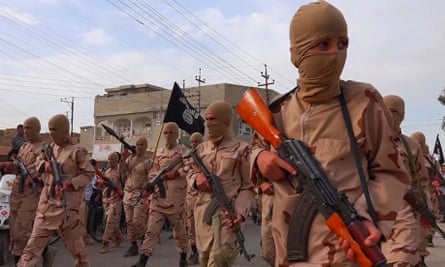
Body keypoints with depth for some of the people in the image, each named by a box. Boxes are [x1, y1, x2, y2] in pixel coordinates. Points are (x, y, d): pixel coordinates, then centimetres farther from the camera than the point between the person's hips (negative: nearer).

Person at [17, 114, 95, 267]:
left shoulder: (77, 150, -10)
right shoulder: (50, 148, 10)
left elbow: (89, 173, -9)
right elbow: (39, 160, 23)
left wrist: (70, 184, -22)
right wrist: (44, 164, -1)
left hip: (67, 205, -5)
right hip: (47, 203, 6)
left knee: (74, 242, 10)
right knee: (34, 242, 3)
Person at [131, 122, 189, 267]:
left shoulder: (183, 150, -1)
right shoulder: (159, 152, 13)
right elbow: (152, 173, 12)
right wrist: (164, 173, -6)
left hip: (176, 196, -4)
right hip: (158, 195, 4)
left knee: (179, 228, 10)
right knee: (151, 229, -4)